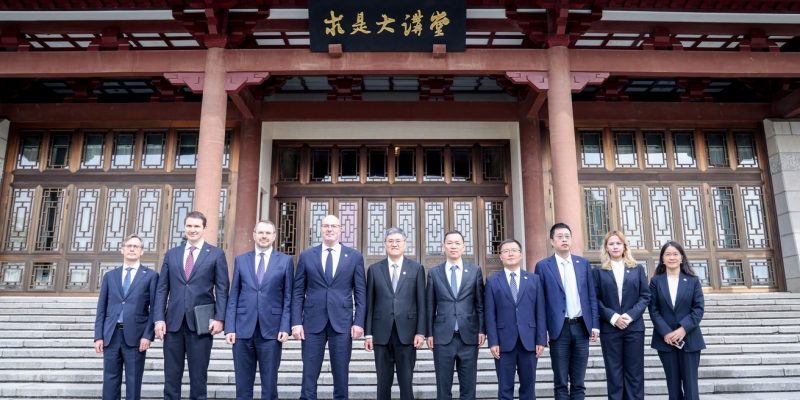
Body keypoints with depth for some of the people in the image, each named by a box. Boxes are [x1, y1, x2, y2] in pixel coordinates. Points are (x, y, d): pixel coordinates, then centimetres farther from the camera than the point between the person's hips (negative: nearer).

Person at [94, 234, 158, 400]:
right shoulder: (110, 276, 14)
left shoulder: (150, 276, 4)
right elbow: (101, 308, 11)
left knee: (133, 381, 3)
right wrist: (98, 336, 3)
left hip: (136, 336, -3)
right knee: (110, 379, 6)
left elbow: (154, 309, -2)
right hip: (111, 335, 3)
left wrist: (148, 335, -11)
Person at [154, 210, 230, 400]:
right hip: (174, 322, 3)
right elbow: (162, 289, 9)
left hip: (201, 323, -3)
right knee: (171, 375, 8)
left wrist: (219, 318, -11)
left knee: (198, 376, 5)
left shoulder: (216, 254, 3)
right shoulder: (171, 254, 12)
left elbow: (222, 290, -1)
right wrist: (159, 318, -1)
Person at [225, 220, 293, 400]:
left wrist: (285, 327, -7)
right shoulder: (241, 260, 10)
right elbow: (233, 297, 7)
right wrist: (229, 327, -1)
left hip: (271, 329, -1)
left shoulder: (285, 260, 4)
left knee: (269, 384, 5)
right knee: (243, 384, 8)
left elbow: (288, 297, 2)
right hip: (243, 328, 2)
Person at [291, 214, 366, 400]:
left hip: (342, 322, 0)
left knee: (341, 375, 6)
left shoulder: (354, 256, 5)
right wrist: (296, 322, -3)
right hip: (313, 322, 0)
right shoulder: (306, 255, 7)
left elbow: (360, 293, 4)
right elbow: (298, 292, 5)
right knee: (309, 375, 4)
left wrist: (359, 322, -4)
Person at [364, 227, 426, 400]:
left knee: (406, 382, 4)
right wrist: (368, 333, 2)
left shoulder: (416, 268, 4)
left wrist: (420, 332, -4)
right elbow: (370, 303, 6)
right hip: (382, 333, 1)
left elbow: (421, 302, 2)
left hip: (407, 332, -1)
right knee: (383, 382, 8)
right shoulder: (374, 269, 7)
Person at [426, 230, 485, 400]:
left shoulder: (475, 271, 5)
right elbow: (430, 306, 6)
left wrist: (482, 330, 0)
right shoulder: (434, 273, 5)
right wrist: (429, 333, 2)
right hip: (443, 337, 0)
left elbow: (480, 303, 6)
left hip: (469, 336, 0)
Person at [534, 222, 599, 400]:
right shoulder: (543, 266, -1)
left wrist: (595, 324, 2)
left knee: (578, 382, 11)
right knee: (561, 382, 5)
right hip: (559, 329, -3)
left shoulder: (583, 263, 9)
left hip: (581, 327, 3)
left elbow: (591, 296, 9)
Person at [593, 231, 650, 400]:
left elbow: (645, 296, 2)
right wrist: (613, 317, -13)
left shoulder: (637, 269, 9)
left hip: (634, 327, 1)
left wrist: (630, 316, -10)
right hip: (609, 328, -1)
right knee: (614, 372, 4)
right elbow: (596, 300, -1)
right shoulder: (599, 271, 4)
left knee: (634, 371, 5)